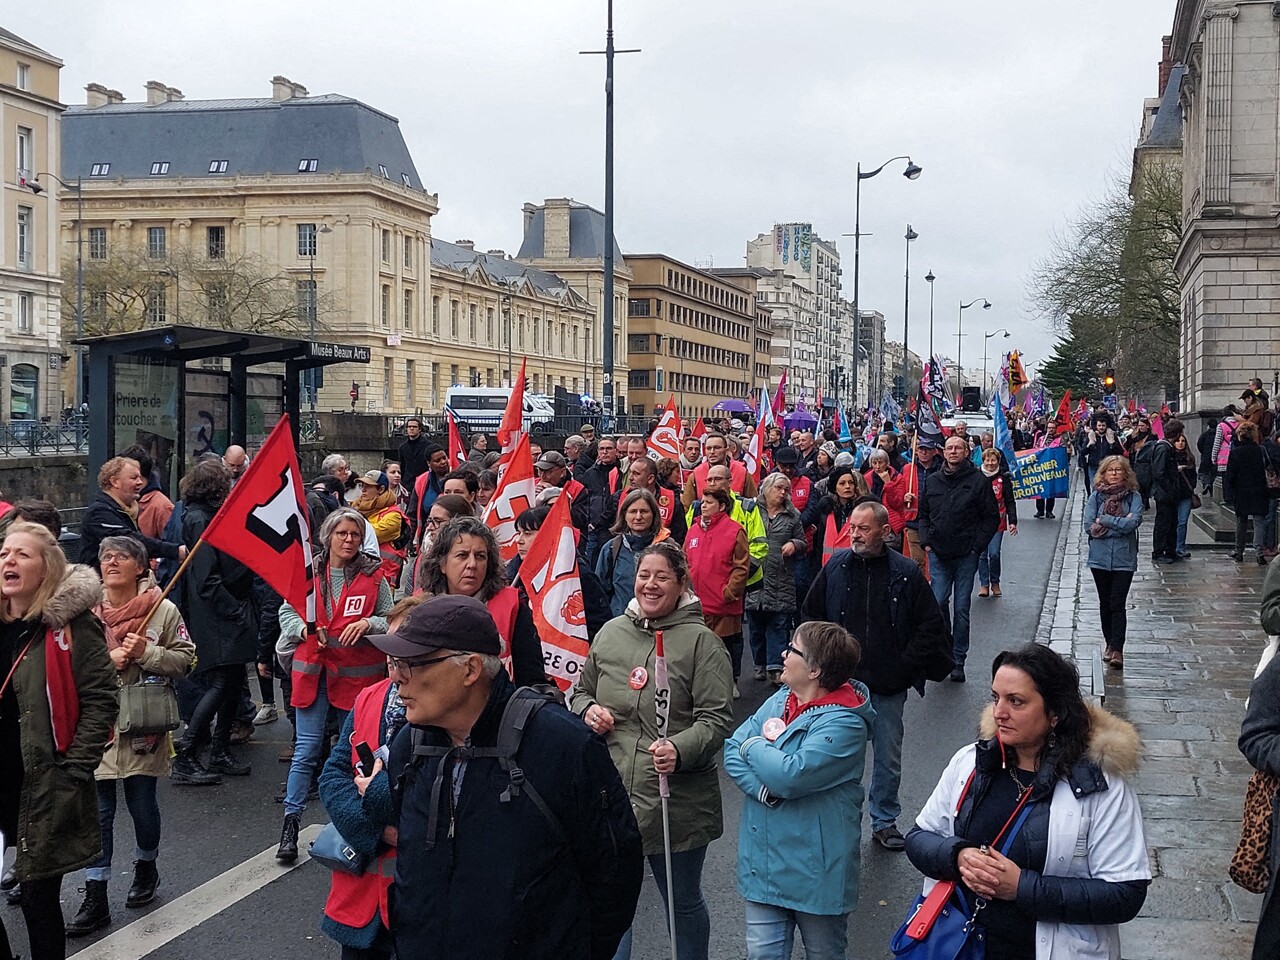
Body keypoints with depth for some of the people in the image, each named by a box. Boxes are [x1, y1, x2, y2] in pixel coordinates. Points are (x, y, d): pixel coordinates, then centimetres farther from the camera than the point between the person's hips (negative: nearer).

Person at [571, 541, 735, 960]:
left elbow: (716, 718, -12)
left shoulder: (701, 640, -7)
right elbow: (581, 691, 20)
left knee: (684, 902, 15)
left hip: (677, 802, -3)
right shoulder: (611, 632, 7)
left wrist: (681, 750, -29)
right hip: (611, 796, 4)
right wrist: (587, 710, -3)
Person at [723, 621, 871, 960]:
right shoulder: (779, 701, 4)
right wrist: (766, 790, -18)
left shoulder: (843, 724, -20)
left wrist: (754, 747, -10)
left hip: (817, 870, -6)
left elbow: (790, 775, -29)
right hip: (764, 863, 6)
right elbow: (732, 751, -1)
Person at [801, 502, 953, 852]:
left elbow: (931, 625, 0)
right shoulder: (836, 567, -2)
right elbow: (810, 616, 8)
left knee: (889, 758, 13)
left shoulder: (906, 573, -6)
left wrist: (905, 665, -6)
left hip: (889, 687, 0)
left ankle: (885, 821, 29)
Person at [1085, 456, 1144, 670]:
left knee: (1117, 604, -9)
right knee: (1105, 604, 13)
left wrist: (1104, 520, -13)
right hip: (1100, 558, 2)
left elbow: (1134, 522, -15)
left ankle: (1117, 650, -10)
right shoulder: (1096, 496, 2)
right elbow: (1089, 526, -7)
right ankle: (1110, 644, 27)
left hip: (1124, 558, -2)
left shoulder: (1133, 497, 0)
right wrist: (1120, 524, -10)